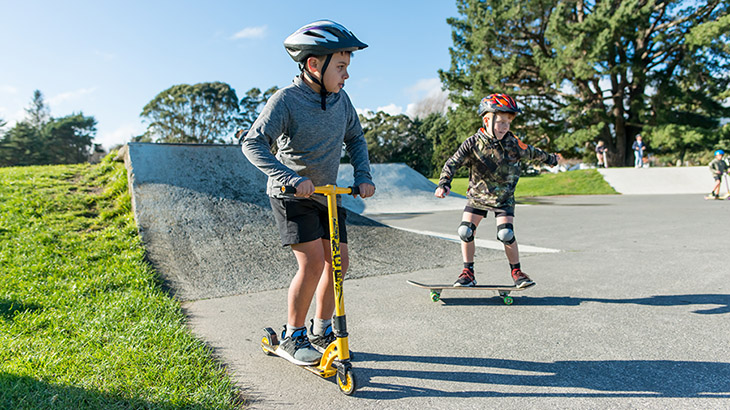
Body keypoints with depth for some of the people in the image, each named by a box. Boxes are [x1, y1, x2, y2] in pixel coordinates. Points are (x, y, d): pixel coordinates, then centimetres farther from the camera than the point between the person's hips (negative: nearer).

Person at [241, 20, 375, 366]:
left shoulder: (340, 98, 2)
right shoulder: (286, 100, -17)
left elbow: (355, 138, 14)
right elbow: (253, 143, -26)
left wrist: (363, 175, -2)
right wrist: (291, 177, -39)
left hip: (326, 194, 7)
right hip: (291, 195, -6)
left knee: (338, 261, 4)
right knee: (312, 262, -16)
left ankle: (321, 330, 23)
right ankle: (292, 337, 5)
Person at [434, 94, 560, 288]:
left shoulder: (513, 143, -11)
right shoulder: (473, 143, -15)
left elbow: (531, 153, 9)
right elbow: (452, 163, -18)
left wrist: (550, 159, 27)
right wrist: (444, 183, -35)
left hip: (504, 198, 0)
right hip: (477, 196, 1)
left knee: (506, 234, -14)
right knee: (465, 231, -9)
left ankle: (516, 272, 9)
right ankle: (468, 273, 8)